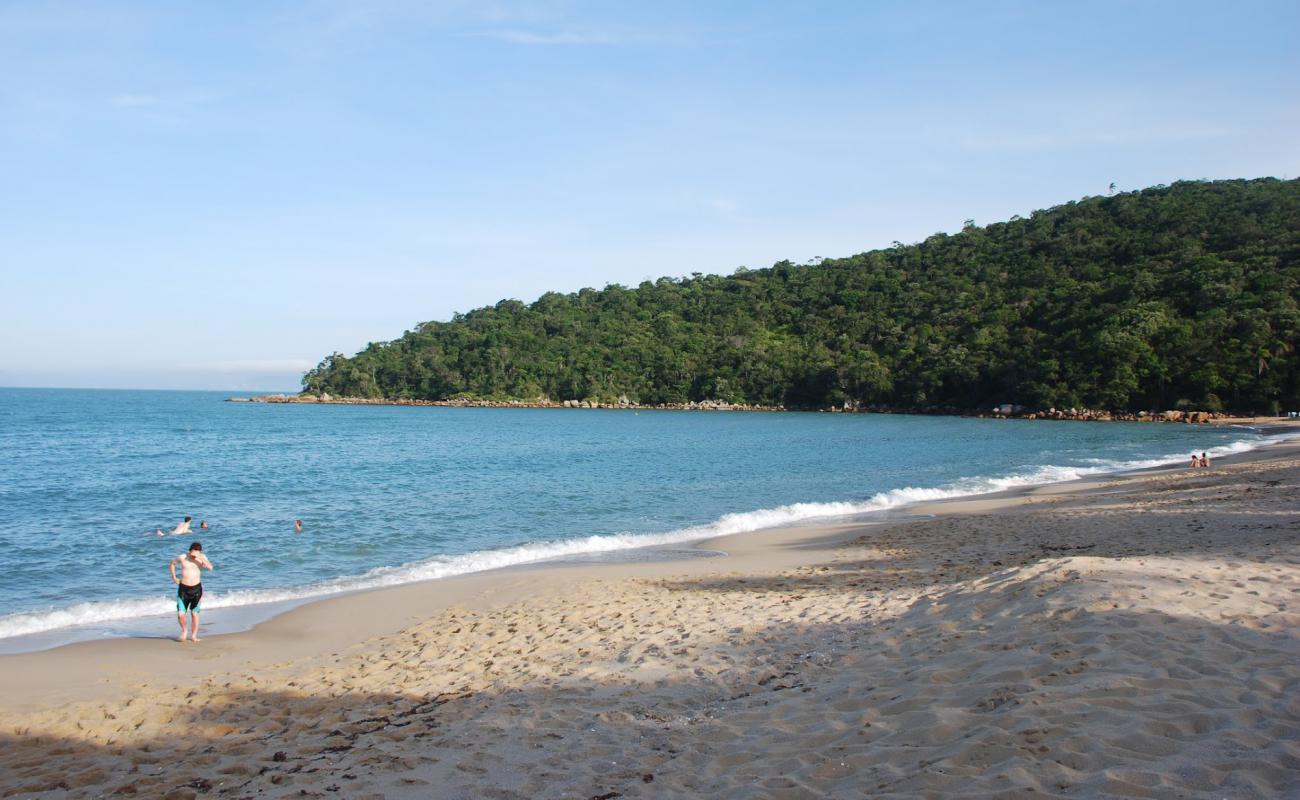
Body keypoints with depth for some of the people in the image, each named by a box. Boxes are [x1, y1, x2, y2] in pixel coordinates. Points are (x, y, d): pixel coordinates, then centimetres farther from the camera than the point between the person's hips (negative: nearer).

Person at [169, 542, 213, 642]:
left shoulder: (202, 557, -4)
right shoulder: (182, 557, -4)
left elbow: (210, 568, -20)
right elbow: (172, 564, 16)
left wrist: (200, 558, -26)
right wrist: (174, 578, 9)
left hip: (196, 588, 0)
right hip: (183, 589, 0)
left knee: (194, 614, 4)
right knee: (180, 614, -7)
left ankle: (193, 635, 18)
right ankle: (184, 631, 21)